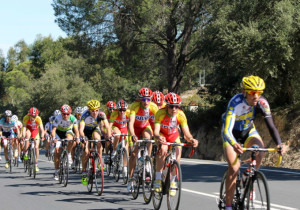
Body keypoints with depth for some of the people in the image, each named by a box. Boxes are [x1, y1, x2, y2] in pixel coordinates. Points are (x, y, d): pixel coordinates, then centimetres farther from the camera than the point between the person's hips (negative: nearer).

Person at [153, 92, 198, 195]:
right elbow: (156, 131, -40)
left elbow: (186, 133, -28)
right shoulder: (160, 113, -33)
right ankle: (158, 179, -25)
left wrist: (191, 139, -50)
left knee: (177, 155, -15)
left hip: (173, 135, 3)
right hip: (161, 134, -3)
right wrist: (158, 138, -63)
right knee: (163, 149, -32)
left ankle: (172, 182, 6)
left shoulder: (181, 115, -27)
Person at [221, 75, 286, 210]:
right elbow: (227, 130, -43)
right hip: (232, 135, -3)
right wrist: (234, 145, -64)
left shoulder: (262, 102, -23)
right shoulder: (235, 103, -34)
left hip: (248, 131, 3)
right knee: (234, 168, -19)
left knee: (260, 149, -29)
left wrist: (279, 143, -45)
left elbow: (271, 125, -27)